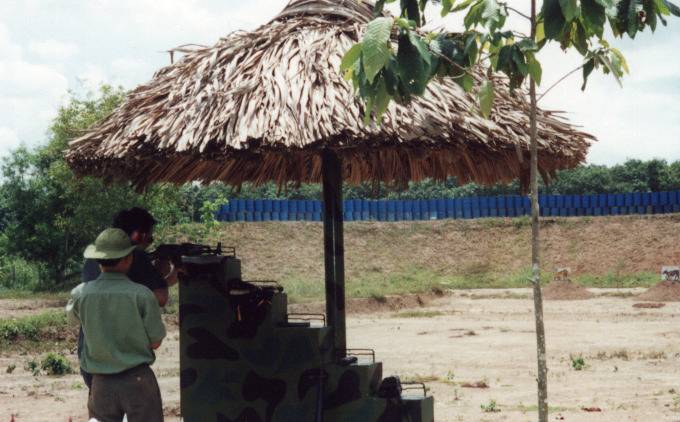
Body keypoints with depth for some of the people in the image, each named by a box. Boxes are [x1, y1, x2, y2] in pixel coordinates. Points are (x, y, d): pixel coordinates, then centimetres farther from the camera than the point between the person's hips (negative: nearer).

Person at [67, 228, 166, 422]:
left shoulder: (81, 293, -5)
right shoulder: (142, 295, -12)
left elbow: (72, 316, 19)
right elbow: (155, 342, -5)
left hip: (102, 382, 3)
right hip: (138, 379, -3)